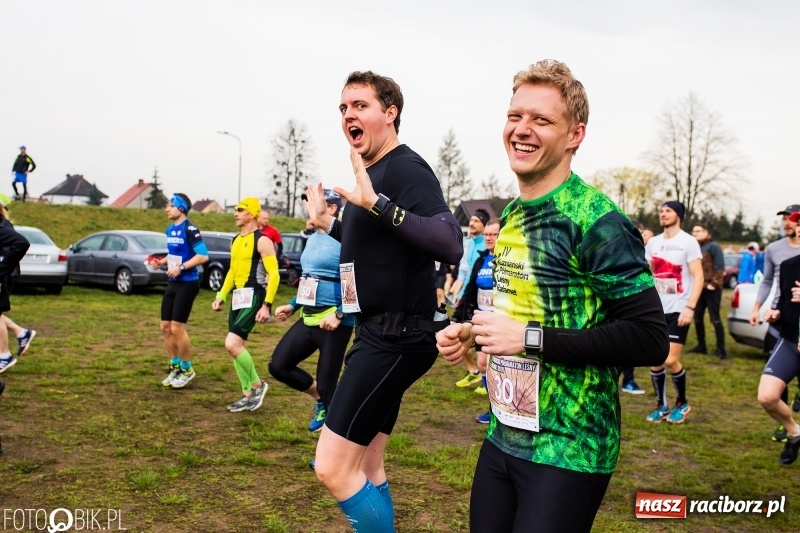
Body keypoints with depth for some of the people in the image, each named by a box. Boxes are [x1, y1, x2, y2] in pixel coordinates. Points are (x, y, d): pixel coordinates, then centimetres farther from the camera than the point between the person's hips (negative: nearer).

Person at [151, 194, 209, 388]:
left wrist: (181, 268, -24)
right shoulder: (170, 229, 11)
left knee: (177, 327, -7)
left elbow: (203, 256, -21)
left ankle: (187, 369, 10)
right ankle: (175, 367, 23)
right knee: (165, 327, 8)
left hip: (187, 283, -8)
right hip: (173, 283, 8)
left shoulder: (190, 229, -15)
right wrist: (161, 262, 6)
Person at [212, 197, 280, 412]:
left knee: (232, 344, -18)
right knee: (237, 346, 9)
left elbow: (274, 274, -16)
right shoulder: (235, 241, 15)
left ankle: (258, 384, 1)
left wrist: (267, 305, -22)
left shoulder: (262, 241, -12)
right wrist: (221, 296, 16)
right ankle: (247, 395, 19)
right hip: (237, 297, 9)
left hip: (252, 297, -9)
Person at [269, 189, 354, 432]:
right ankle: (320, 399, 28)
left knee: (326, 384, -2)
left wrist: (339, 314, -26)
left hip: (333, 322, -9)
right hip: (308, 318, 9)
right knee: (278, 366, 6)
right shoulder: (312, 238, 14)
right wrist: (292, 305, 20)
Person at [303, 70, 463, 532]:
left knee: (333, 468, -8)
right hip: (377, 333, 10)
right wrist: (327, 222, 24)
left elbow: (449, 245, -30)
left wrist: (377, 204, -35)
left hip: (397, 336, -10)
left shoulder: (406, 168, -14)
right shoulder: (371, 173, 13)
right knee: (366, 468, 18)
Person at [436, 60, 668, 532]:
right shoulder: (512, 214, 8)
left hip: (568, 451, -7)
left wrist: (530, 338, -23)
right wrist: (473, 333, 4)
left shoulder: (597, 221, -17)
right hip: (503, 436, 8)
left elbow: (650, 339, -21)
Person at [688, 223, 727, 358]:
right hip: (699, 288, 7)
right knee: (697, 317, 9)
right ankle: (701, 345, 20)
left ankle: (721, 348, -2)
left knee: (715, 318, -6)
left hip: (711, 289, -7)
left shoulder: (713, 247, -6)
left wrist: (714, 283, -17)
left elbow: (720, 267, -13)